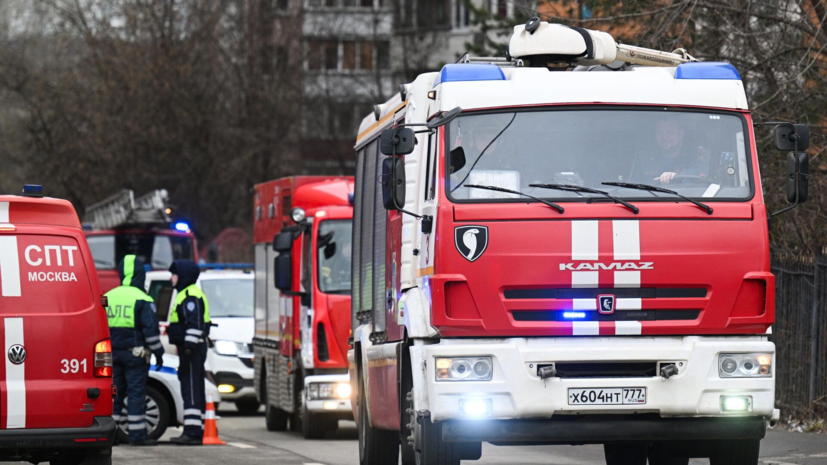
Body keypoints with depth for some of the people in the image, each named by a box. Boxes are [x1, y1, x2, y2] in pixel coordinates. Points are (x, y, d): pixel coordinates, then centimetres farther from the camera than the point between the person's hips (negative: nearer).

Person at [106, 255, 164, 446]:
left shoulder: (107, 297, 10)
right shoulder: (142, 299, -9)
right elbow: (151, 329, -12)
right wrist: (158, 353, -5)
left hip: (112, 353, 5)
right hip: (135, 352, -5)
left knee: (115, 392, 11)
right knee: (136, 393, -4)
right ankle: (137, 434, -5)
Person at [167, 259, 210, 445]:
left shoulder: (191, 296, -13)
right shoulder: (186, 295, 21)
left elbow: (194, 325, -22)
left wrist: (188, 348, -25)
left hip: (192, 348, -11)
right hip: (191, 348, 11)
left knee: (191, 390, -14)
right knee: (192, 390, 11)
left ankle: (192, 432, -18)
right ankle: (196, 432, 14)